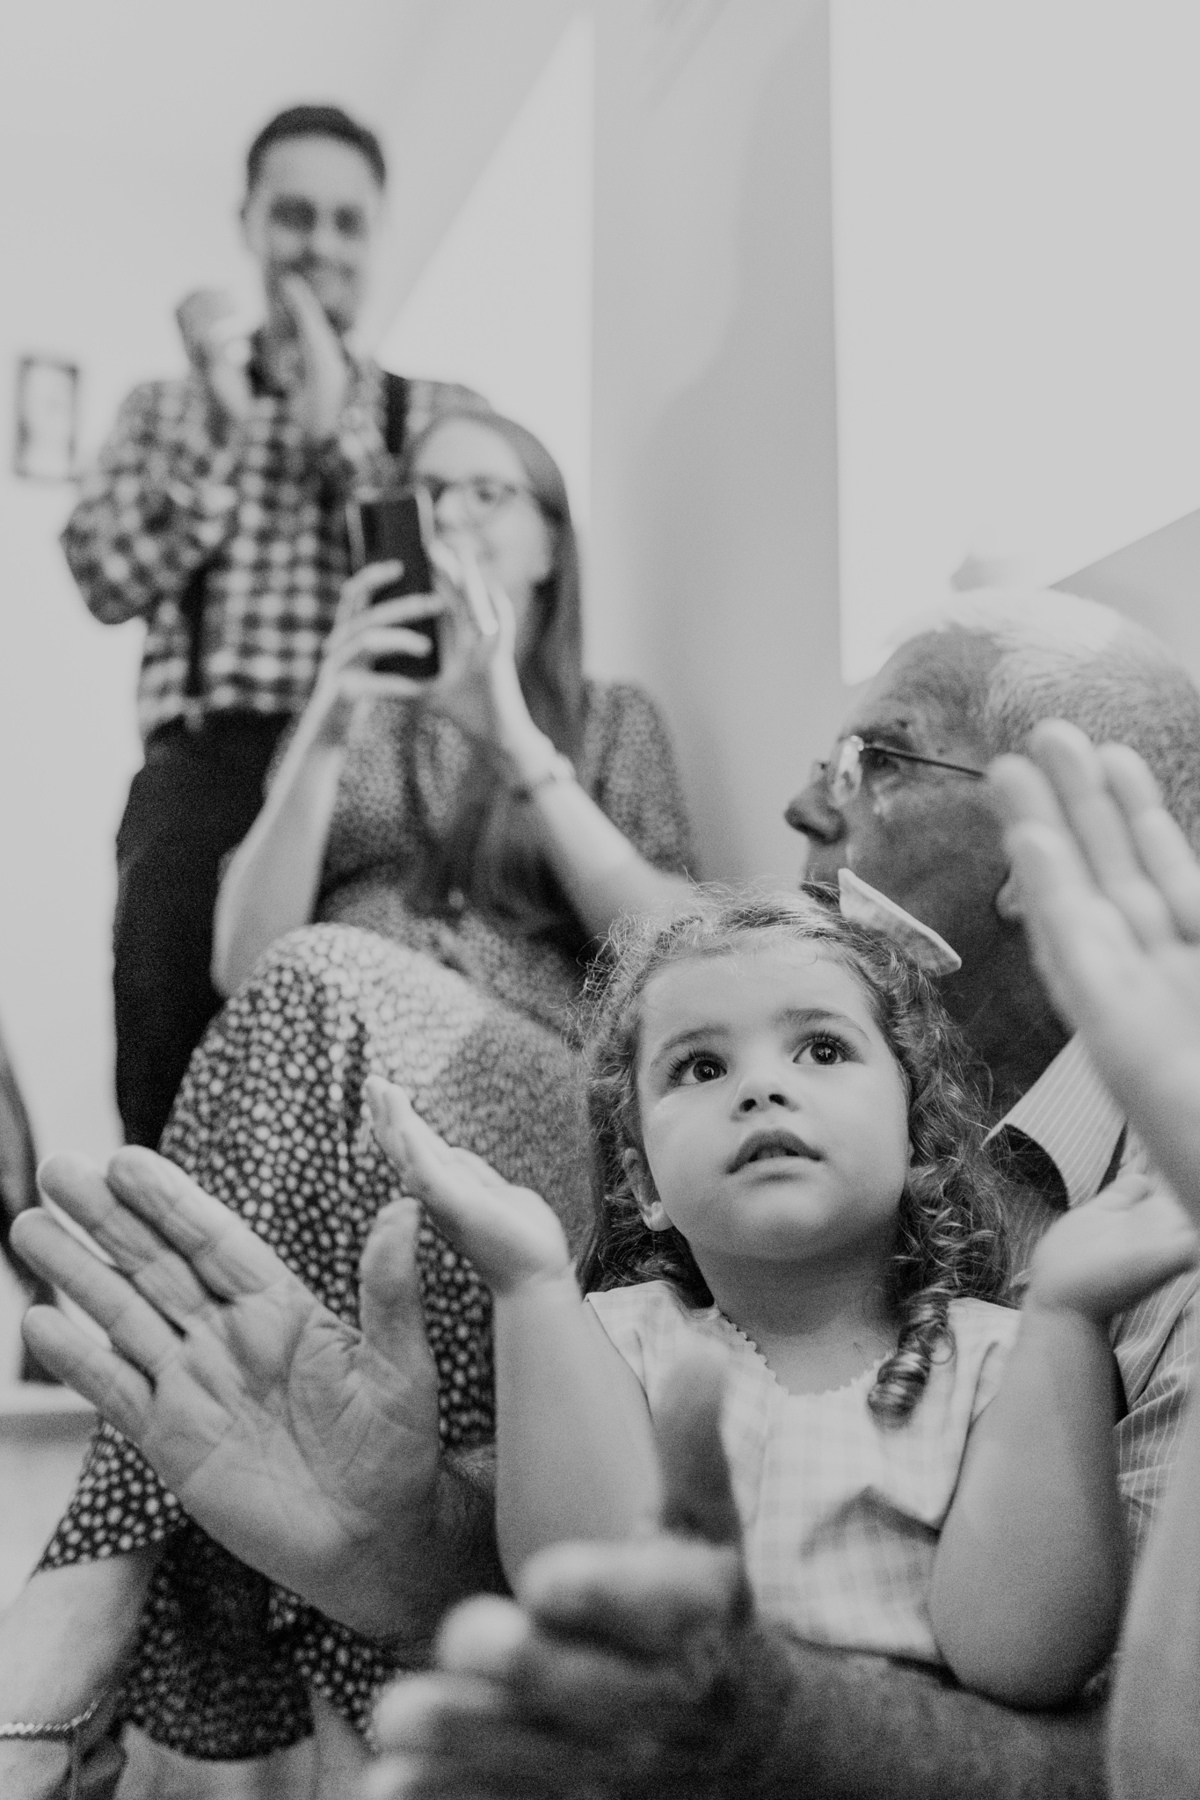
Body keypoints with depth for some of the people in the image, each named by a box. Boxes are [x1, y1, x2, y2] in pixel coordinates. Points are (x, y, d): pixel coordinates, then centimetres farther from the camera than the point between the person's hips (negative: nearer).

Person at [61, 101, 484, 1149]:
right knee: (167, 1096, 1)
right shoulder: (167, 408, 19)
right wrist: (220, 424, 0)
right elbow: (106, 579, 4)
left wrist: (339, 430, -2)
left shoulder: (440, 413, 16)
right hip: (201, 777, 1)